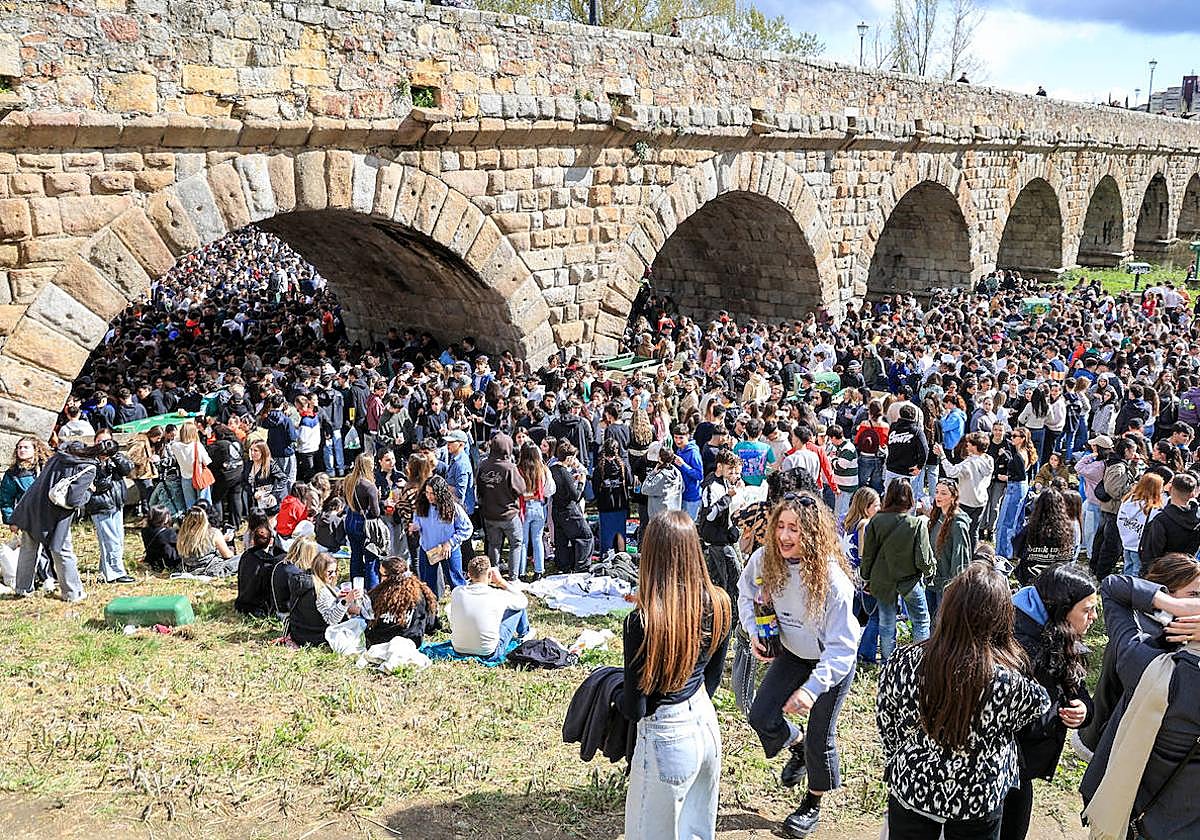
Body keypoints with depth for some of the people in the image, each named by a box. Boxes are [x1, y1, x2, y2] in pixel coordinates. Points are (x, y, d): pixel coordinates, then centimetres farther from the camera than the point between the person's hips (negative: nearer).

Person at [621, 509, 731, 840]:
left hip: (667, 738, -6)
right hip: (706, 723, 6)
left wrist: (621, 698, 4)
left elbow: (634, 708, -18)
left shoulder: (642, 622, -27)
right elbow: (713, 676, 6)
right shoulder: (718, 604, -10)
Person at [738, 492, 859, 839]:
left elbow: (841, 648, -34)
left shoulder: (832, 579, -36)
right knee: (761, 717, 0)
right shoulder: (765, 559, -21)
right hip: (793, 652, 5)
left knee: (820, 737, 6)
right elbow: (746, 592, 3)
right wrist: (753, 632, -11)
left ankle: (812, 806, 33)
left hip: (832, 661, -5)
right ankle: (798, 746, 35)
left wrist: (812, 688, -45)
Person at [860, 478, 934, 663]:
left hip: (882, 581, 2)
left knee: (886, 623, 15)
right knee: (921, 620, 18)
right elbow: (923, 559, -15)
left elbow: (867, 555, -5)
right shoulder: (917, 524, -19)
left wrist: (867, 578, 10)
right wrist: (929, 569, 8)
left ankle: (888, 661, 24)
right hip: (910, 579, -2)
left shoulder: (876, 521, -13)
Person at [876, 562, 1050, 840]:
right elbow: (1039, 704, -4)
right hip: (979, 804, 0)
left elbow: (887, 729, -7)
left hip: (910, 788, 1)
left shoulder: (902, 665, -23)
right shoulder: (1009, 682, -28)